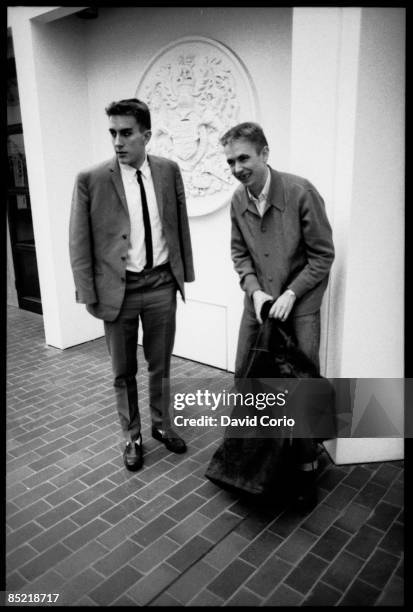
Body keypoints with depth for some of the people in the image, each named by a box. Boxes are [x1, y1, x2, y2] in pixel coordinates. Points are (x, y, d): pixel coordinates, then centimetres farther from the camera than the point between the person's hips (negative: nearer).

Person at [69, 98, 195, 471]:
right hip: (118, 288, -2)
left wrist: (184, 271, 8)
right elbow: (79, 243, -4)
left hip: (162, 285, 2)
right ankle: (132, 437, 32)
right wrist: (88, 294, -6)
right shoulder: (90, 180, -8)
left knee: (160, 365, 16)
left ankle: (161, 425, 38)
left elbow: (180, 225, 8)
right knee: (123, 371, 12)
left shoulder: (169, 171, 1)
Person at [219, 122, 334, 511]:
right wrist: (254, 290, -9)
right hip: (259, 301, 5)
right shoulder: (238, 200, -2)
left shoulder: (300, 192, -16)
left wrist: (290, 294, -18)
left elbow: (323, 255, -11)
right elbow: (239, 253, 7)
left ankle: (306, 467, 18)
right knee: (244, 377, 10)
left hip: (299, 304, -4)